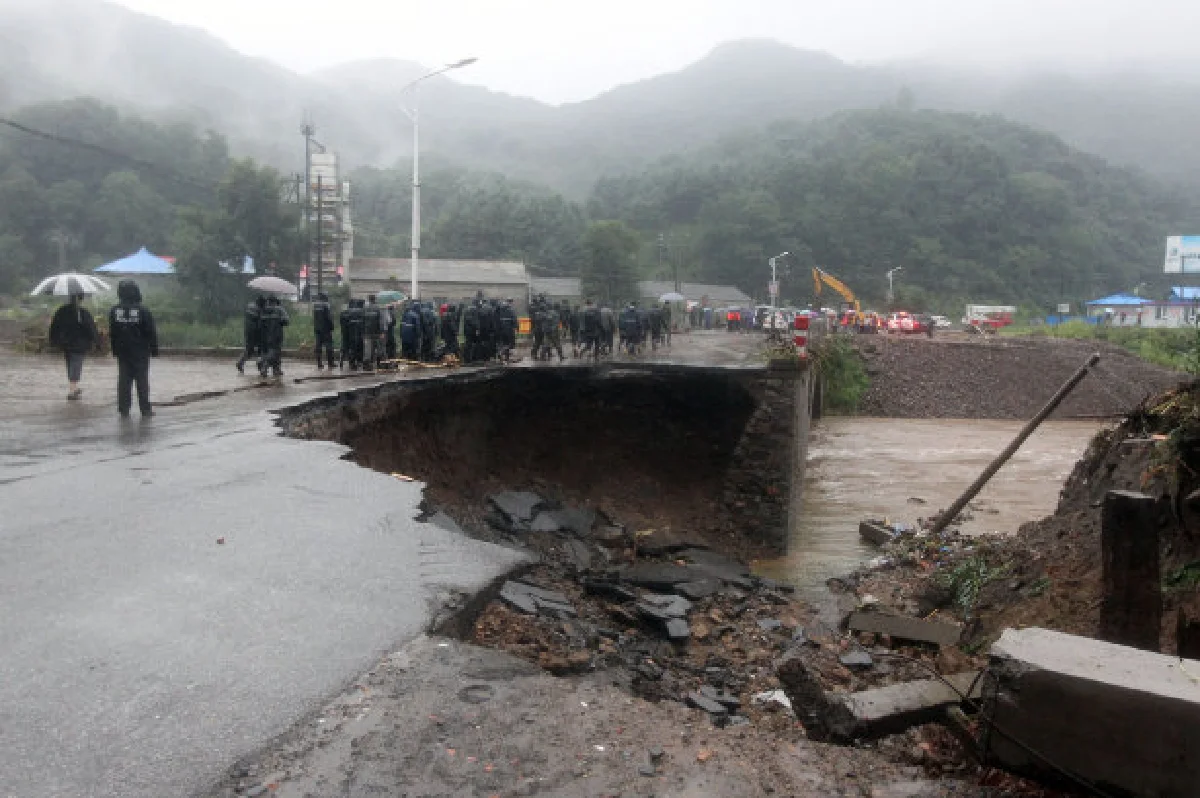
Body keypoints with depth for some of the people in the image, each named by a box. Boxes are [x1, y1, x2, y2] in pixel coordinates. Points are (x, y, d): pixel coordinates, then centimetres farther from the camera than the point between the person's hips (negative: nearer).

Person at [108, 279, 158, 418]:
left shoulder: (114, 311, 1)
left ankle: (124, 410, 8)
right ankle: (145, 410, 6)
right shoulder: (143, 311, -12)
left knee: (124, 380, 7)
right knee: (142, 380, 3)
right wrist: (154, 349, 1)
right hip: (140, 352, -3)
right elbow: (151, 333, -8)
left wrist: (115, 349, 15)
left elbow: (112, 333, 8)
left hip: (122, 353, 3)